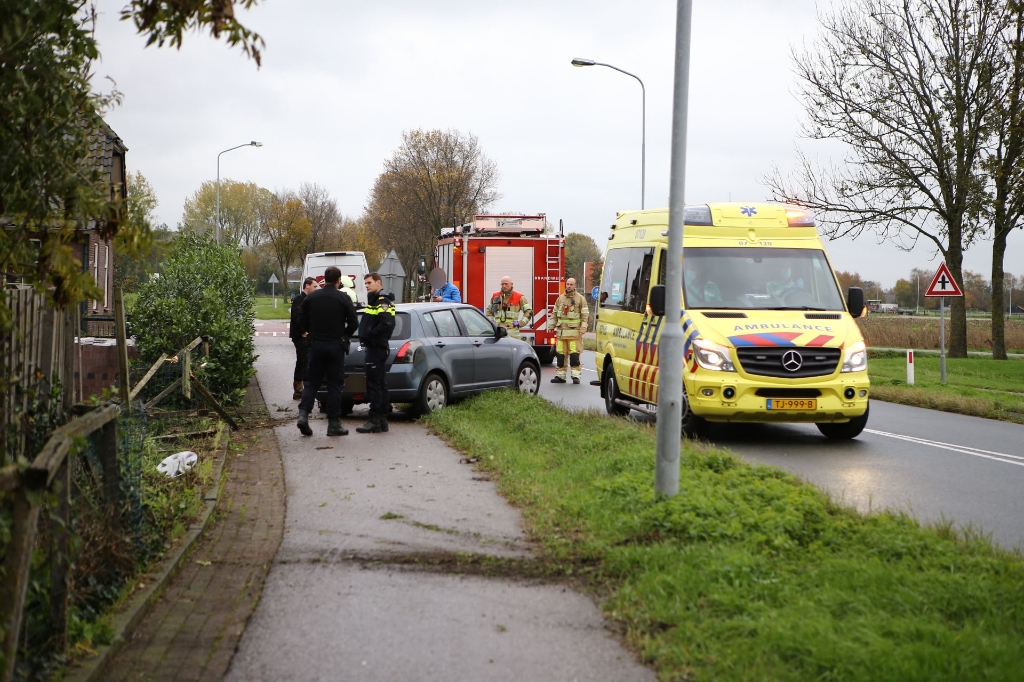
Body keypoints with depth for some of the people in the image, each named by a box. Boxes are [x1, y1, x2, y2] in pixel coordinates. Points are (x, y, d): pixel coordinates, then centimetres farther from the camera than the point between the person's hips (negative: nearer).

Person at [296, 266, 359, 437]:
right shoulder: (343, 299, -8)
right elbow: (353, 323, -8)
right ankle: (334, 424, 5)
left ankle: (303, 414, -6)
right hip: (336, 345, -3)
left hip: (316, 344, 3)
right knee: (335, 384, 3)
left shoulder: (311, 297, 1)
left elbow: (303, 321, 5)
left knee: (312, 382, 11)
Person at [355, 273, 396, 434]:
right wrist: (365, 336, 6)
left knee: (374, 385, -9)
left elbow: (387, 323, -26)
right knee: (380, 384, 12)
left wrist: (369, 335, -20)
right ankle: (382, 420, 16)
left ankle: (375, 421, -8)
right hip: (374, 347, 11)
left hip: (377, 348, -11)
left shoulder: (382, 301, -13)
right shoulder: (374, 300, 19)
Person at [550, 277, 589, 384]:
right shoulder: (560, 298, 14)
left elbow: (585, 314, -2)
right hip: (561, 332, 4)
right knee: (560, 354, 5)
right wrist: (552, 326, 14)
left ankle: (576, 376, -4)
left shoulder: (580, 298, 2)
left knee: (574, 354, -8)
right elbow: (554, 313, 19)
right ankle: (560, 376, 12)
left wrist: (582, 328, -10)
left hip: (574, 332, -4)